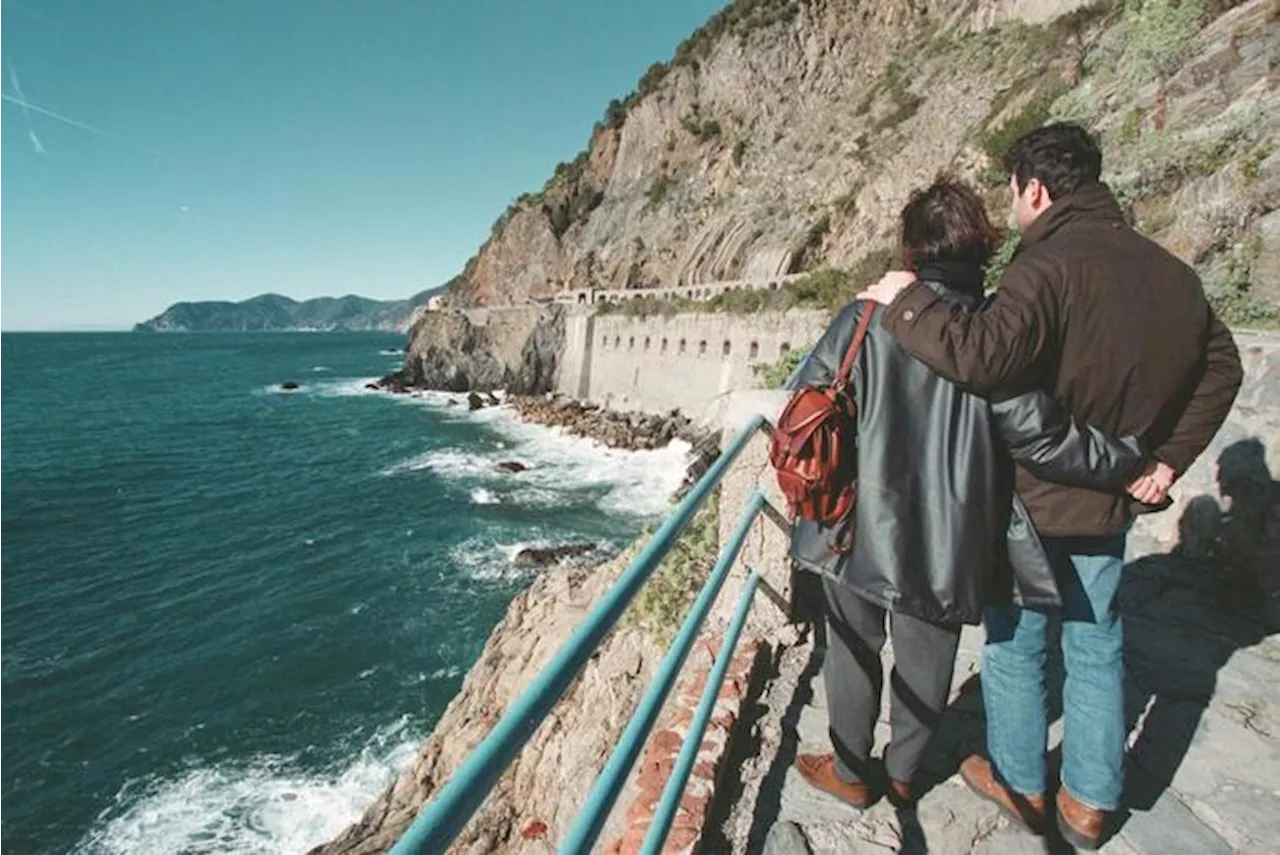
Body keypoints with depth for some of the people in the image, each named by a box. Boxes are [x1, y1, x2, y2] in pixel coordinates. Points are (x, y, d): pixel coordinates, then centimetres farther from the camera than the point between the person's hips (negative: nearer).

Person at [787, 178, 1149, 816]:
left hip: (860, 525, -1)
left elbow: (804, 400, -7)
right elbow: (1040, 437, -15)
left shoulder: (868, 317, -11)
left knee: (854, 646, 18)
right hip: (947, 539, 1)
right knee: (927, 655, 21)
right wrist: (1132, 460, -1)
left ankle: (852, 775, 36)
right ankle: (903, 774, 41)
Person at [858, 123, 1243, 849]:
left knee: (1016, 643, 13)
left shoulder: (1049, 263, -22)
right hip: (1111, 499, 7)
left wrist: (907, 300, -24)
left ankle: (1021, 784, 33)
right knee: (1097, 647, 19)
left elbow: (983, 357, -38)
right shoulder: (1169, 270, 4)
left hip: (1032, 499, -6)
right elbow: (1221, 367, 13)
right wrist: (1169, 457, 11)